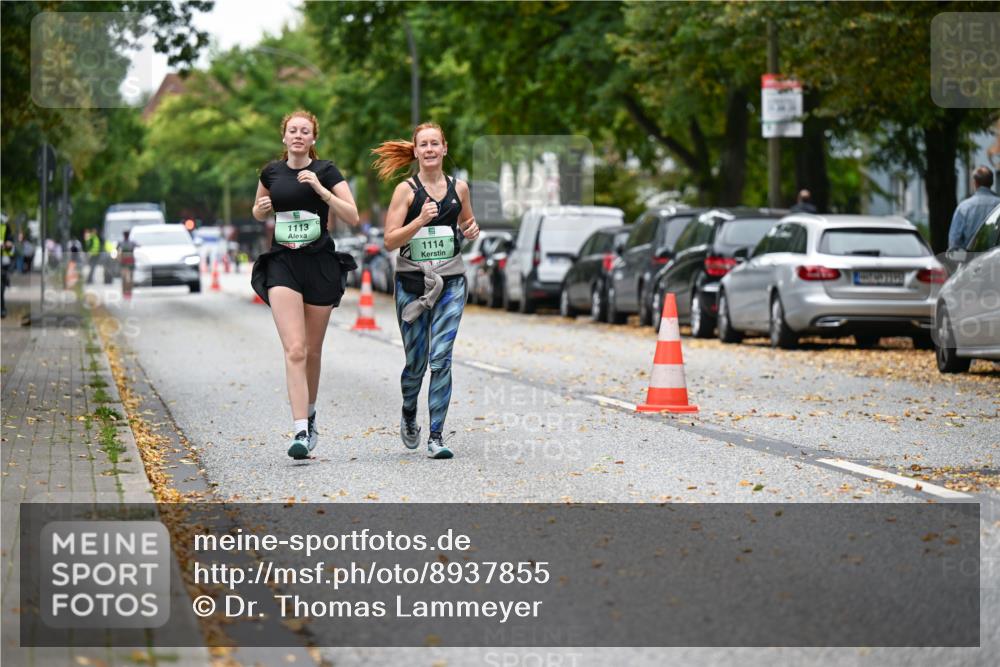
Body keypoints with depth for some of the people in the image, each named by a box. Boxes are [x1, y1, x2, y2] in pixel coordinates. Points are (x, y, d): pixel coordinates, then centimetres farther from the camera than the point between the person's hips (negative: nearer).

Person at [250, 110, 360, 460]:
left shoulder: (326, 171, -1)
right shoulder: (271, 172, 8)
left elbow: (352, 217, -9)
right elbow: (258, 213, 24)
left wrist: (320, 188, -18)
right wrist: (262, 208, 1)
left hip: (320, 264, 0)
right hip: (282, 264, 0)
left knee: (312, 350, 11)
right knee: (294, 350, -14)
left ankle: (309, 414, 34)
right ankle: (300, 431, -21)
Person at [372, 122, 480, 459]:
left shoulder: (459, 188, 7)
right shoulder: (406, 190, -3)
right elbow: (390, 241, -8)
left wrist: (472, 230, 2)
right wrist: (420, 221, -21)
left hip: (451, 282, 1)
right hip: (412, 282, -1)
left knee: (441, 359, -9)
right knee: (416, 362, 6)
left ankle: (436, 436, -6)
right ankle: (408, 415, 36)